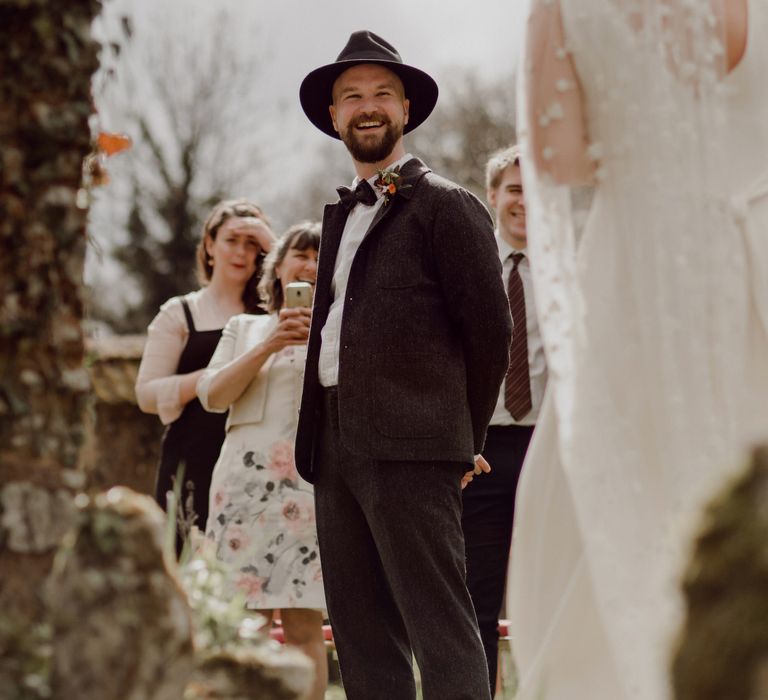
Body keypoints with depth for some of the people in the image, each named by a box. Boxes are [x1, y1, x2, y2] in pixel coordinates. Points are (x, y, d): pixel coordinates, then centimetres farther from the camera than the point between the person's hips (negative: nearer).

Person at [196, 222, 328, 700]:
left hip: (312, 480, -2)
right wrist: (269, 346, -3)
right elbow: (212, 395, 6)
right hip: (245, 479, 2)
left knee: (304, 624, -7)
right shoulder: (244, 329, 20)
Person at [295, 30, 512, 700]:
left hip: (409, 449, -8)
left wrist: (465, 436, 1)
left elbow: (490, 329, -4)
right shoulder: (342, 214, 21)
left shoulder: (446, 205, -1)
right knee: (361, 632, 7)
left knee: (440, 629, -11)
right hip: (336, 446, 8)